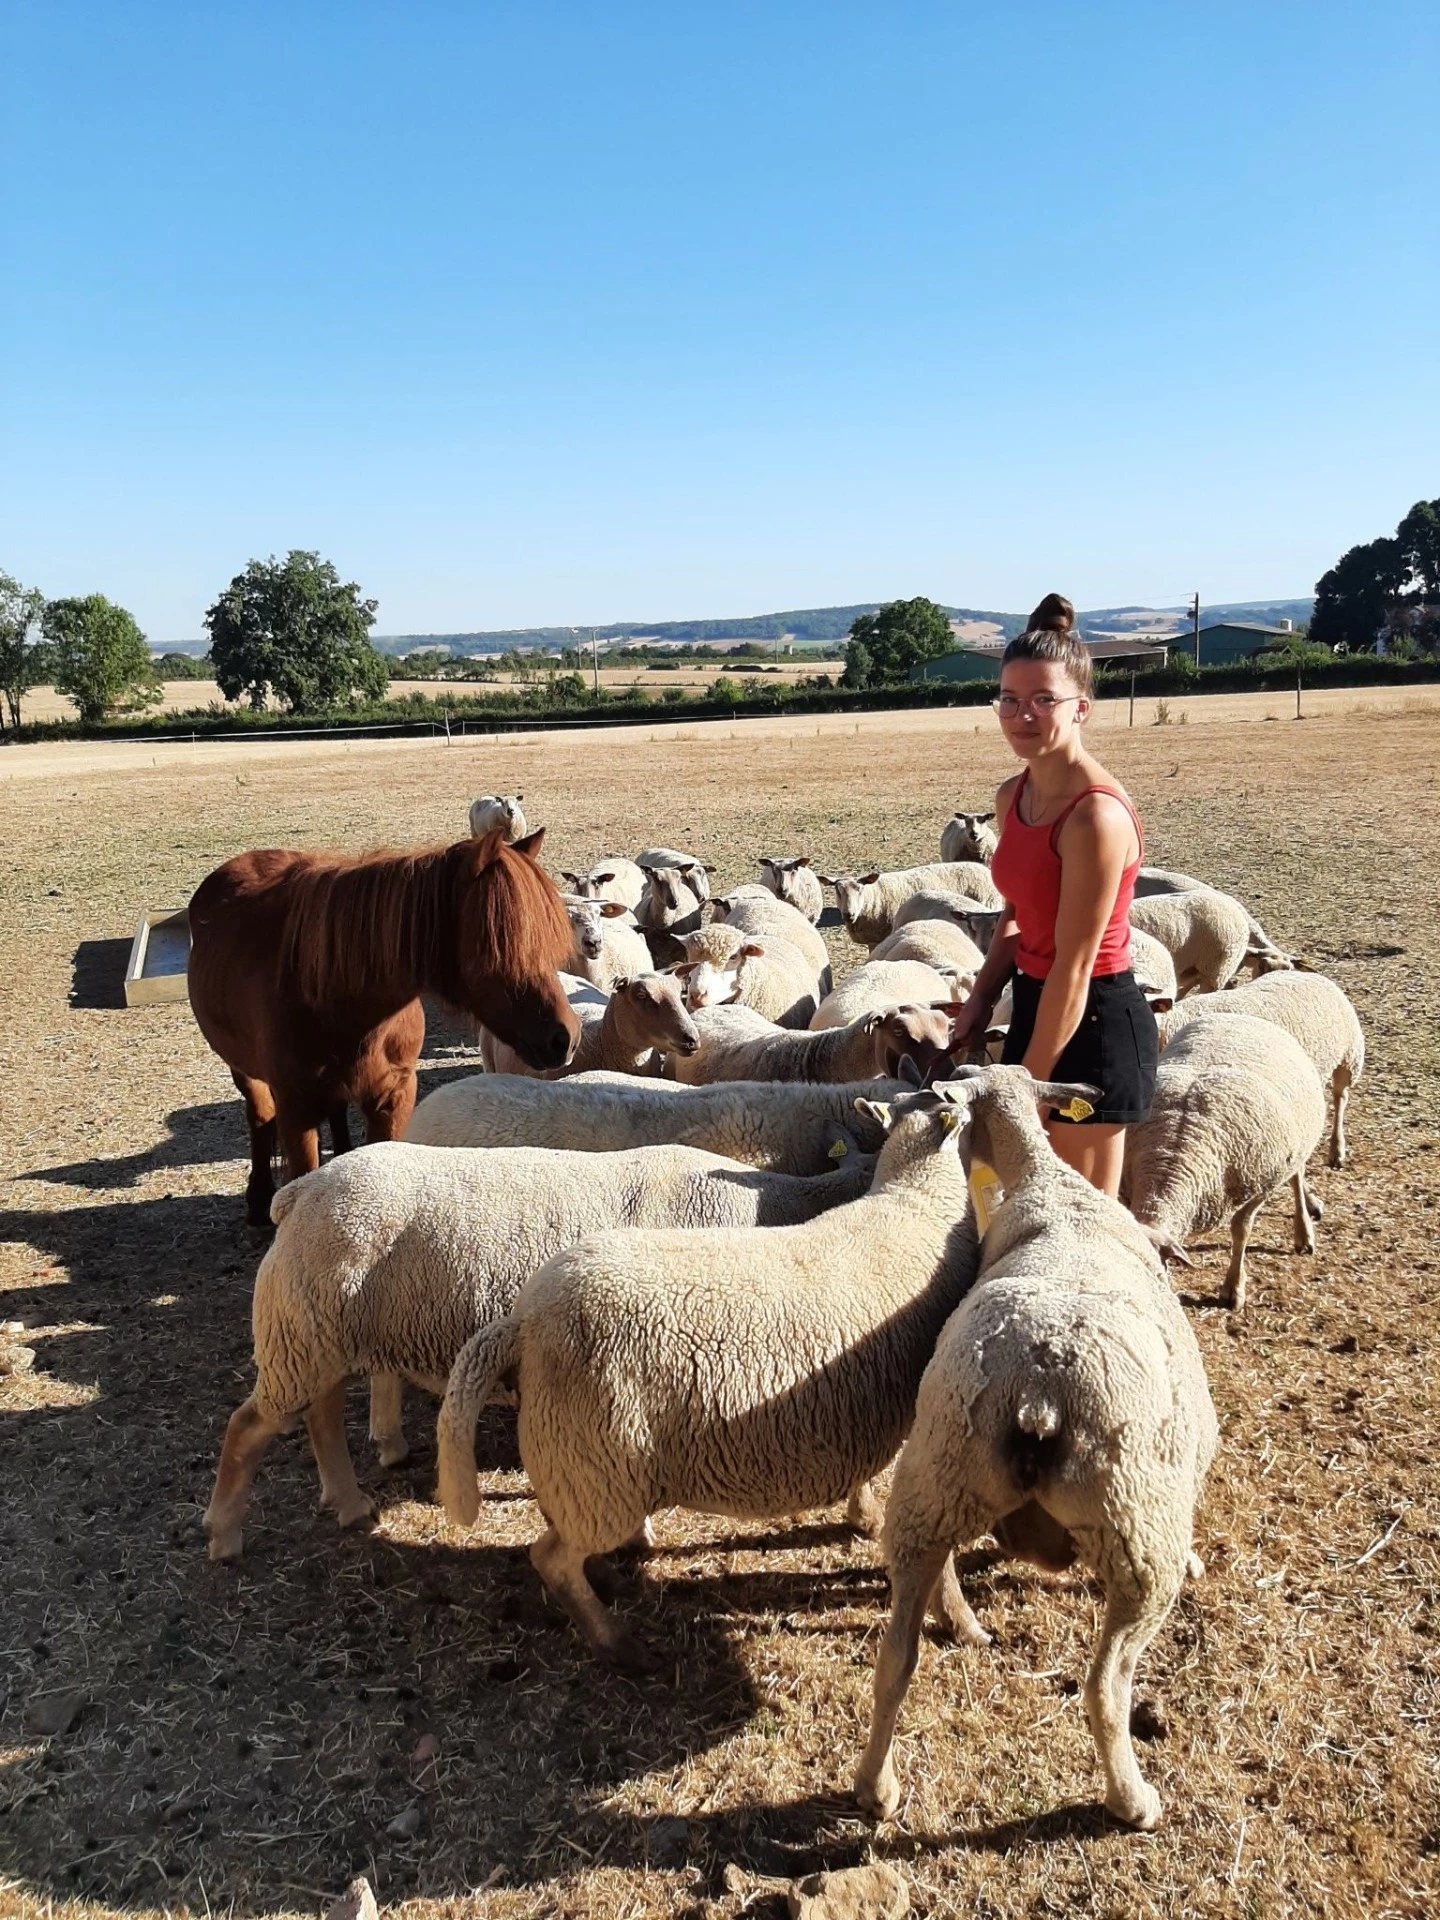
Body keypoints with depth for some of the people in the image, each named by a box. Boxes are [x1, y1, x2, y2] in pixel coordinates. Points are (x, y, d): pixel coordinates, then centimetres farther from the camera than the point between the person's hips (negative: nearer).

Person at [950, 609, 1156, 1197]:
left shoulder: (1097, 814, -23)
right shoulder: (1012, 797, 3)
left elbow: (1074, 966, -22)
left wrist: (1028, 1087, -17)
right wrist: (982, 996, 4)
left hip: (1094, 1022, -8)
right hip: (1036, 1002, 9)